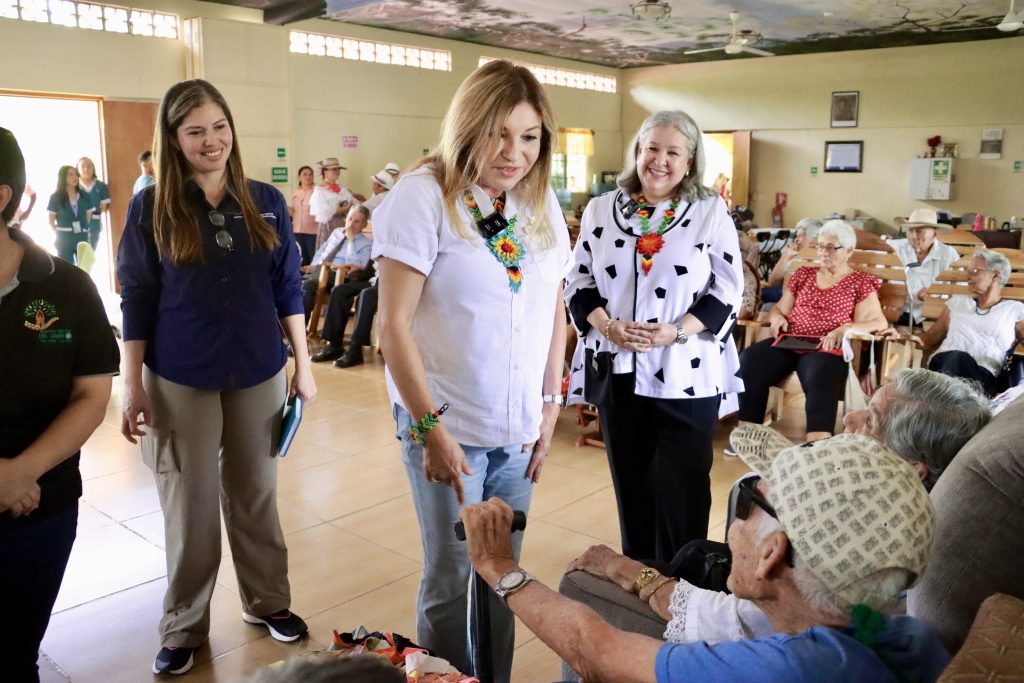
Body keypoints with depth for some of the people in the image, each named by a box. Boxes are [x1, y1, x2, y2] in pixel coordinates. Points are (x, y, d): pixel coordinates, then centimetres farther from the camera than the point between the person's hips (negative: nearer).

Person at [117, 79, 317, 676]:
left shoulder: (266, 202, 1)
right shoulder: (151, 208, -4)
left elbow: (288, 288, 4)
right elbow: (137, 300, -3)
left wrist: (303, 364, 3)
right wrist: (133, 386, -4)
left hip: (258, 376, 2)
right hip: (180, 382, -1)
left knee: (256, 496, 15)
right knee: (191, 506, 9)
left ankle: (268, 601, 34)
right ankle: (184, 628, 27)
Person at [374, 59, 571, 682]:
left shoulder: (541, 202, 5)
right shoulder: (424, 196, -12)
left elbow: (555, 309, 10)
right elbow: (393, 325, -14)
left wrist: (550, 406, 7)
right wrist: (431, 426, -14)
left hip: (521, 429, 5)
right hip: (448, 425, -5)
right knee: (450, 577, 10)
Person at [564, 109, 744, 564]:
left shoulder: (711, 212, 1)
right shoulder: (601, 210, 7)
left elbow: (728, 291, -2)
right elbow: (579, 283, 6)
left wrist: (676, 332, -16)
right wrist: (608, 327, -12)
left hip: (686, 375, -2)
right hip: (617, 371, 3)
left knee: (682, 489, 4)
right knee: (630, 483, 13)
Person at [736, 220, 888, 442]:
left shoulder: (860, 282, 10)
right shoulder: (803, 274, 22)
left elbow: (879, 322, 0)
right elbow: (778, 308, 26)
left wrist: (846, 328, -18)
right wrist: (776, 317, 0)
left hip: (826, 349, -4)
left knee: (820, 377, -39)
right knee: (748, 360, -25)